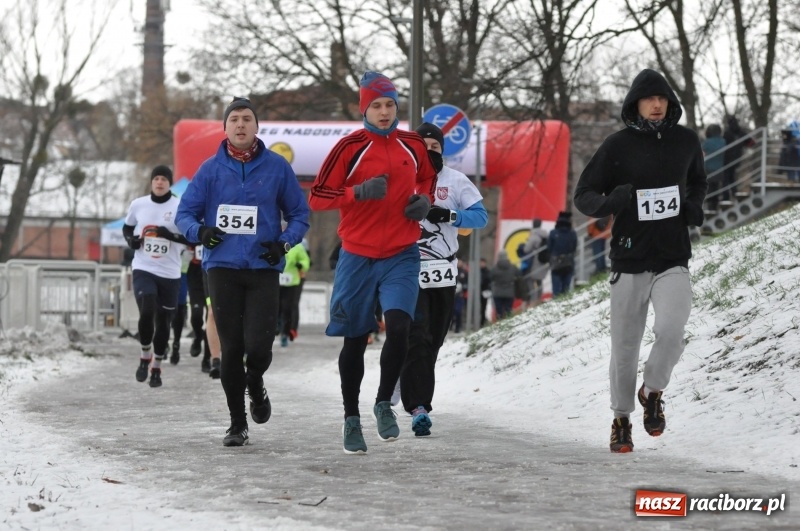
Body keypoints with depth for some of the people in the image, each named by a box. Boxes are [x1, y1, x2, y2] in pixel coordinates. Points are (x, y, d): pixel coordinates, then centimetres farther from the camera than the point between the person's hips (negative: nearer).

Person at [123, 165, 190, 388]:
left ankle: (157, 367, 25)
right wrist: (130, 239, -2)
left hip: (170, 273, 0)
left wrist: (171, 236, -22)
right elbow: (127, 227, 19)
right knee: (147, 313, -18)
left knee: (163, 322, 7)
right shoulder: (138, 205, 3)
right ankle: (145, 356, 8)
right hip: (143, 269, 0)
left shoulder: (180, 207, -6)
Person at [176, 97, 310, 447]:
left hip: (263, 269, -1)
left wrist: (285, 243, -7)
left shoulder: (277, 167, 3)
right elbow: (185, 213, 9)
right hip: (222, 268, 1)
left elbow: (300, 214, 10)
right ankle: (237, 423, 14)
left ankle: (255, 388, 25)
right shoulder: (211, 169, 4)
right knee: (231, 347, 1)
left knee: (258, 344, -11)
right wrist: (199, 231, -12)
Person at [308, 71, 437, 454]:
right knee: (355, 339, 7)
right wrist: (359, 192, -21)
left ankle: (384, 404, 4)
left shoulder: (413, 146, 4)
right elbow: (317, 198, -7)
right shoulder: (351, 147, -7)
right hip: (358, 257, -1)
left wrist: (424, 200, 3)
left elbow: (428, 177, 24)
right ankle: (351, 419, 23)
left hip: (401, 256, 2)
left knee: (398, 326, -18)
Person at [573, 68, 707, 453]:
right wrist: (609, 203, -23)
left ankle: (652, 392, 8)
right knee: (625, 347, 5)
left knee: (671, 330, -20)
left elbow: (697, 181, 24)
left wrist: (695, 205, 2)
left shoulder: (686, 141, 5)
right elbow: (584, 195, -1)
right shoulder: (618, 146, -4)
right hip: (629, 262, -1)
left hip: (673, 260, 1)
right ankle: (621, 419, 23)